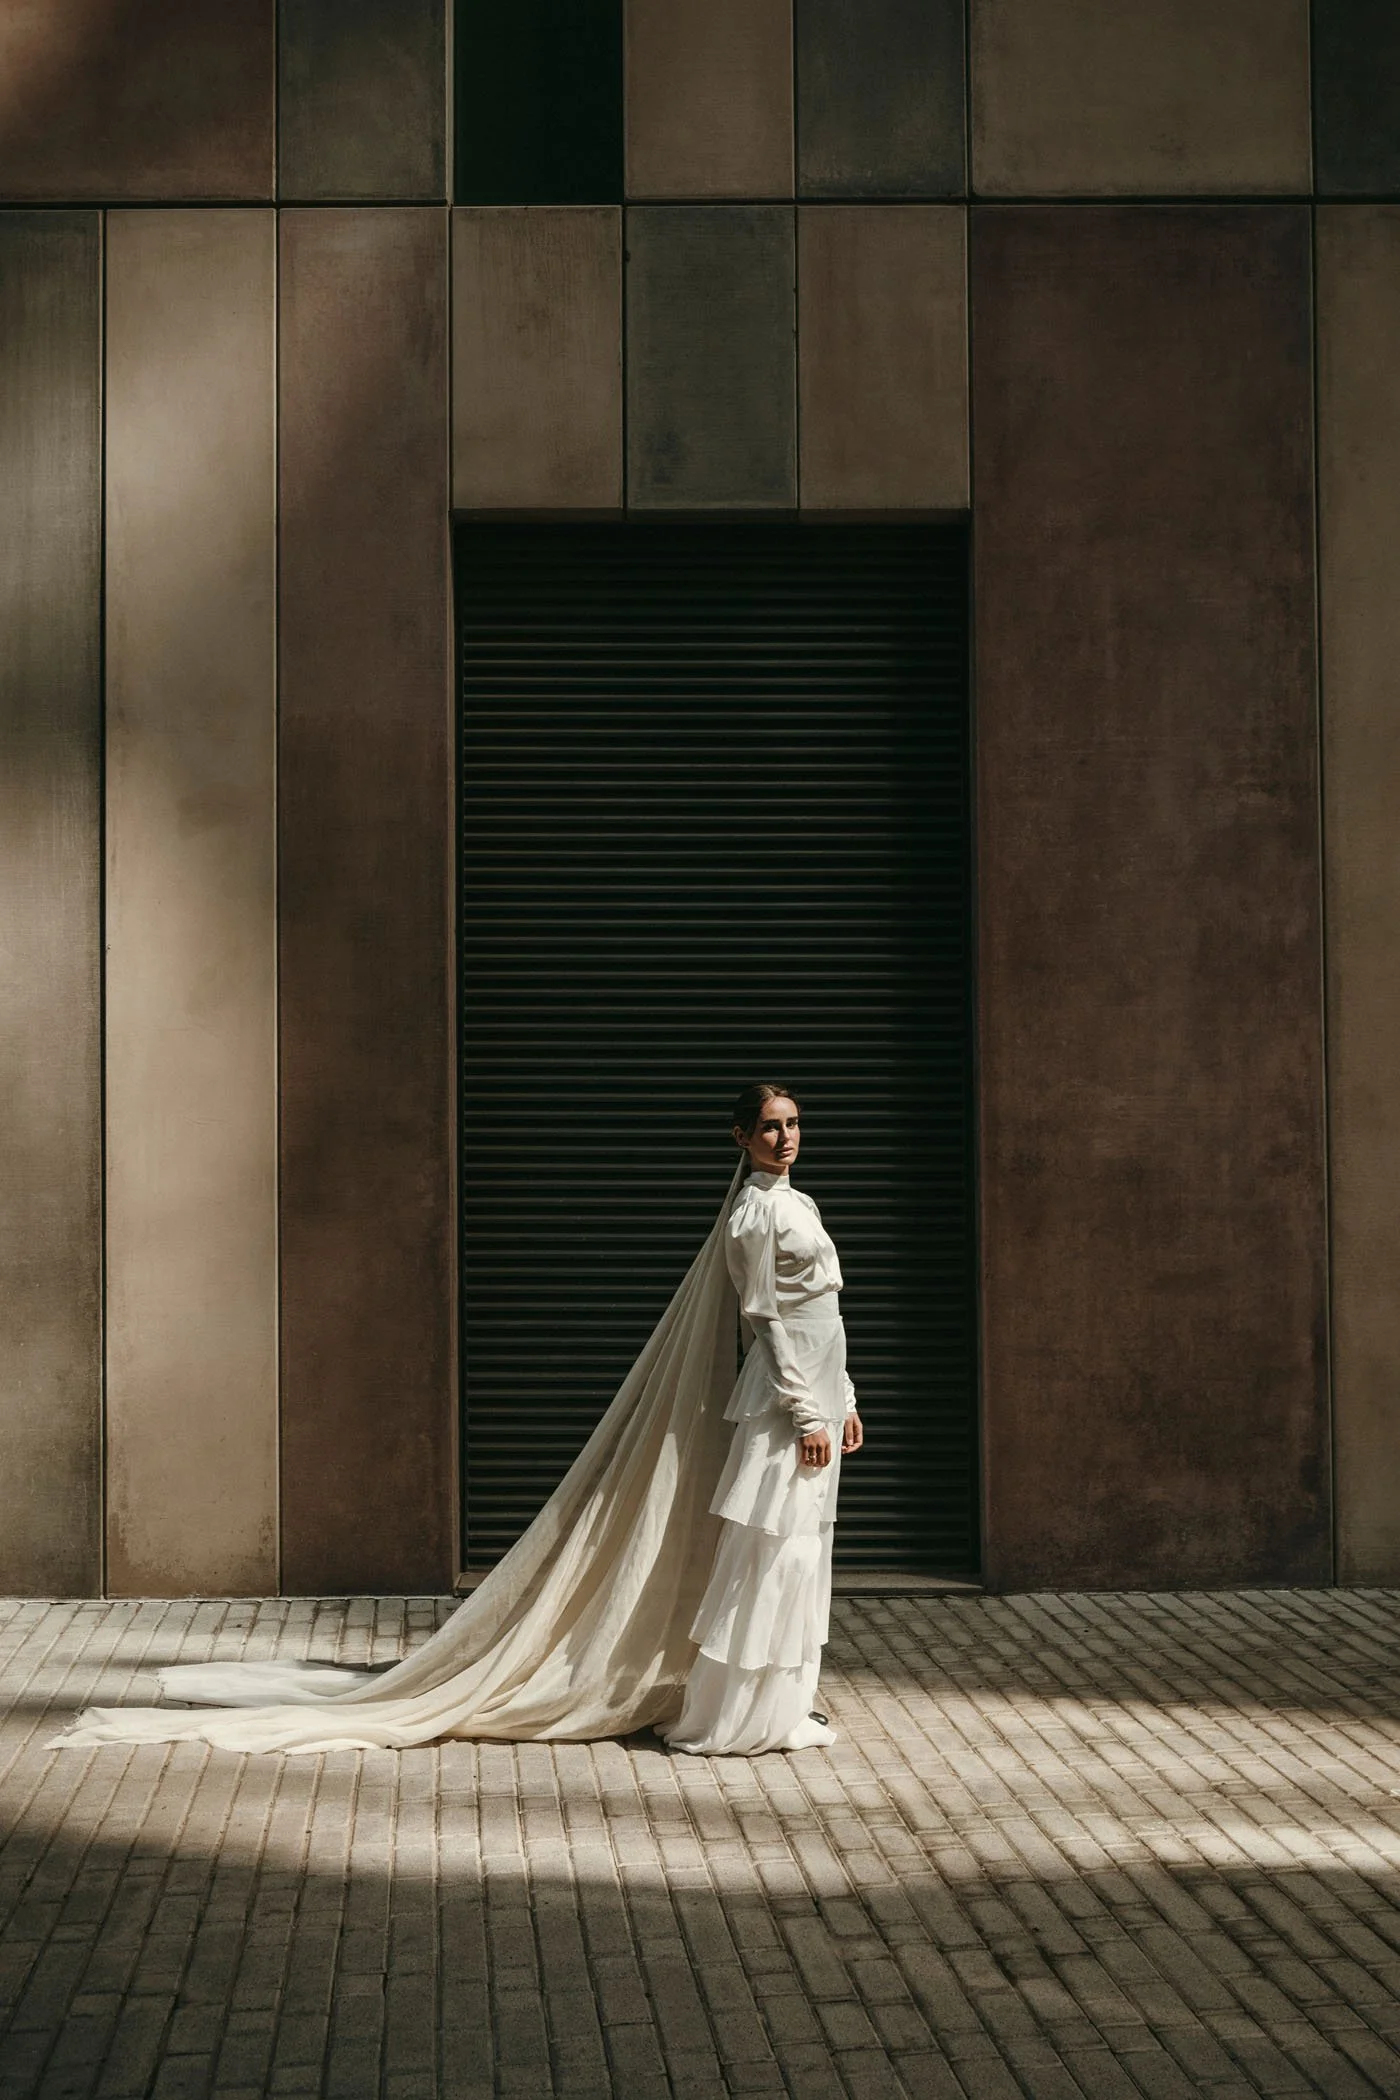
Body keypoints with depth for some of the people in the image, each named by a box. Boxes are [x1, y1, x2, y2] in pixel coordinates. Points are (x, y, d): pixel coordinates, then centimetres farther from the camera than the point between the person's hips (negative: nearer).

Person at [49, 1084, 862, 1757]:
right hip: (784, 1402, -9)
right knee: (767, 1552, -6)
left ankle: (780, 1700, 18)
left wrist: (844, 1401, 20)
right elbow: (767, 1322, -16)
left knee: (796, 1553, 11)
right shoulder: (755, 1213, -12)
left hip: (813, 1394, 9)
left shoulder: (793, 1203, 16)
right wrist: (805, 1413, -18)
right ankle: (742, 1715, -1)